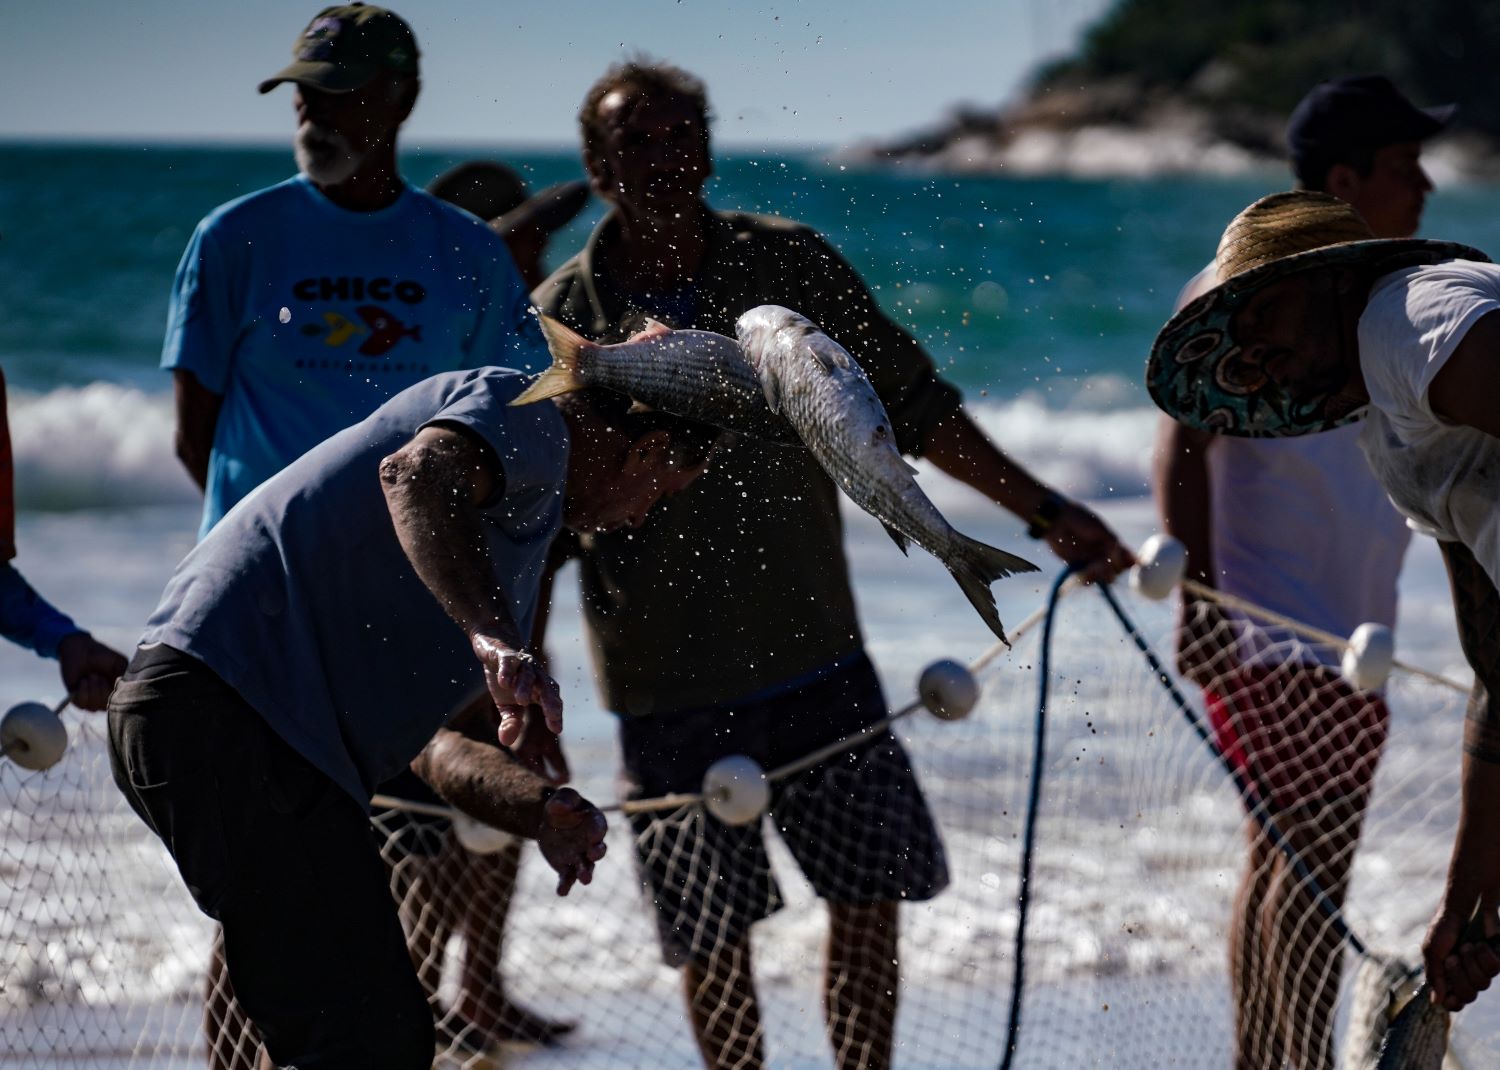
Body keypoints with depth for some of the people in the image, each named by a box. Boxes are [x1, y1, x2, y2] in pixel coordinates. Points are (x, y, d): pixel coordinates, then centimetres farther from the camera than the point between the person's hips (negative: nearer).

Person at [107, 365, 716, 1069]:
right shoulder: (524, 410, -1)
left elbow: (424, 735, 25)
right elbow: (419, 471, -26)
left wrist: (538, 811, 9)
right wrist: (495, 637, -38)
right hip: (231, 712, -11)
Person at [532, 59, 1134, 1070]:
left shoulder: (789, 263, -3)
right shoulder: (563, 322, -8)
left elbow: (913, 404, 7)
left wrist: (1046, 511, 5)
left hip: (818, 658, 2)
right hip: (674, 690, -2)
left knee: (870, 899, 5)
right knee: (716, 942, 2)